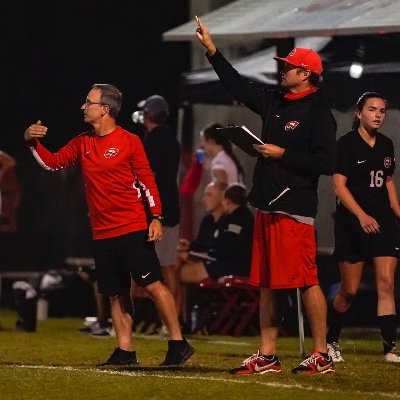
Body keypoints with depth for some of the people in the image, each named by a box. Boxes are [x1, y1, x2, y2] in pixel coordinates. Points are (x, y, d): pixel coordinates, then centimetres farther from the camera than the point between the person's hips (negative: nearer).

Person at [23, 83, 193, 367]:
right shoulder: (82, 143, 11)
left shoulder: (129, 141, -5)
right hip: (102, 234, 6)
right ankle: (125, 352, 13)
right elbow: (52, 163, 13)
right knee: (116, 294, 8)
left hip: (133, 230, -6)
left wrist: (156, 218, -12)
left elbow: (147, 181, -6)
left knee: (152, 284, -8)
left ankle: (178, 344, -3)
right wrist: (33, 142, -4)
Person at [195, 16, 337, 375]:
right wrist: (212, 50, 23)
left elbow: (325, 163, -17)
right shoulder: (274, 103, 15)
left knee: (306, 281, -9)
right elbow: (239, 86, 25)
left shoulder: (318, 113, -9)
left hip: (295, 208, -9)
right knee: (267, 284, 10)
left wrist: (283, 154, -15)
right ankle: (267, 357, 14)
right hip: (267, 206, 9)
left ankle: (322, 356, -4)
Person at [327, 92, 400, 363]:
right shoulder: (347, 144, -7)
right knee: (349, 290, 2)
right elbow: (339, 185, -13)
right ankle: (331, 341, 22)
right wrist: (362, 215, -24)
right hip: (352, 224, -5)